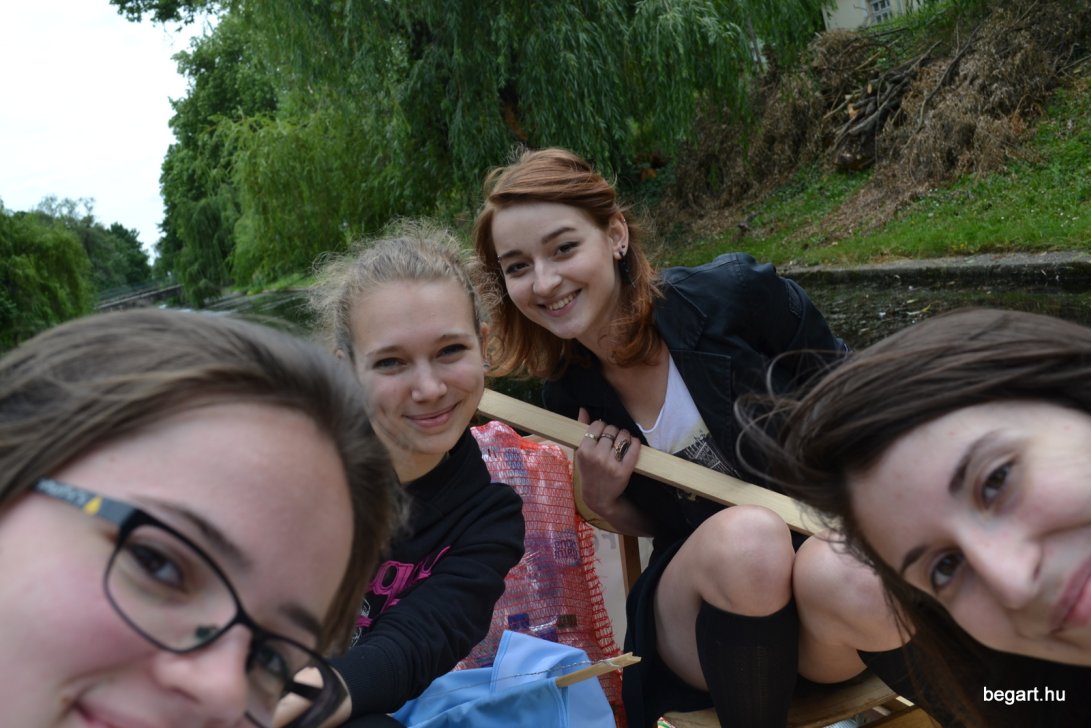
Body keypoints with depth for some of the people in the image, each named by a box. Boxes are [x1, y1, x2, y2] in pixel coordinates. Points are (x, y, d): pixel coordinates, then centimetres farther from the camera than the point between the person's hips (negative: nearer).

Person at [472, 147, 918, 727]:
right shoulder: (569, 396, -3)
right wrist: (600, 503, -10)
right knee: (745, 536, -34)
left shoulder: (735, 296, -14)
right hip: (708, 614, 2)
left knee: (836, 573, -38)